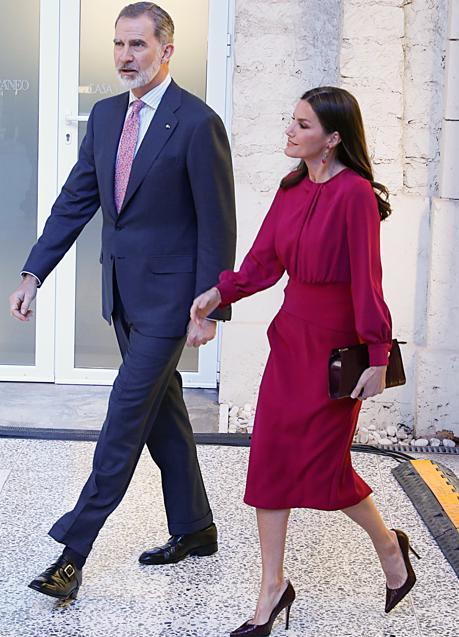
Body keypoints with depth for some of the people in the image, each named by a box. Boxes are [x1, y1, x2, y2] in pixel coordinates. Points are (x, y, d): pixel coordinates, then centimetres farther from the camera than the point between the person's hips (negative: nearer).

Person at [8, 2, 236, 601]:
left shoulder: (198, 122, -13)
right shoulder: (106, 116, 9)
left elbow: (217, 224, -13)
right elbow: (75, 200, 12)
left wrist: (210, 309, -15)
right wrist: (34, 274, 6)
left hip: (167, 293, -8)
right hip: (125, 292, 8)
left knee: (127, 414, -6)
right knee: (161, 409, 15)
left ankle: (74, 549, 0)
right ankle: (193, 529, 29)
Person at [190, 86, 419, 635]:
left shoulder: (355, 194, -16)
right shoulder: (293, 189, 7)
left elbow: (368, 280, -17)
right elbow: (264, 262, 6)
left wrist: (377, 358, -16)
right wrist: (218, 293, -10)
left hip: (336, 347, -7)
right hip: (291, 337, 7)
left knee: (323, 464, 2)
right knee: (270, 458, 5)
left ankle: (389, 546, 30)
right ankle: (272, 589, 16)